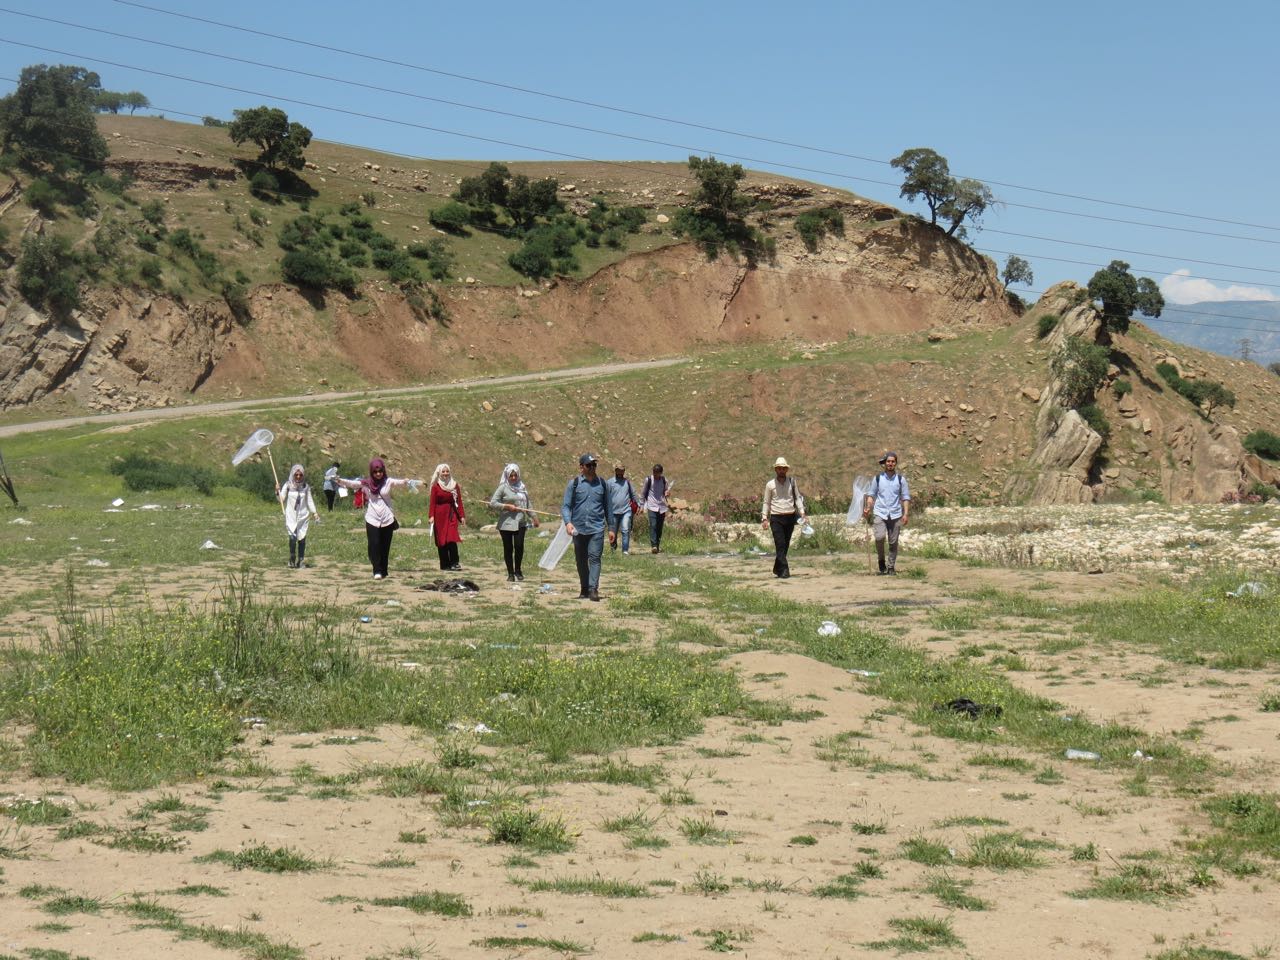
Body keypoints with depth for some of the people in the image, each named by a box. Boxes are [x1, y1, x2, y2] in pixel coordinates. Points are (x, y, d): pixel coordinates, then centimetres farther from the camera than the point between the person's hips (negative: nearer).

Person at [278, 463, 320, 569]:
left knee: (302, 539, 0)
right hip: (291, 516, -2)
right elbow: (281, 499, -3)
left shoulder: (306, 486, 5)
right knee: (292, 538, -16)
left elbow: (309, 501, 11)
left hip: (303, 516, 2)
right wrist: (277, 492, -21)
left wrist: (314, 513, 3)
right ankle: (292, 561, -4)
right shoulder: (288, 485, -2)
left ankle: (301, 561, 12)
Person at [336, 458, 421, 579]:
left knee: (385, 548, 5)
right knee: (374, 546, -10)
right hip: (372, 520, 0)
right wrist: (340, 481, -23)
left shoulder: (388, 482, 1)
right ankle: (377, 571, -6)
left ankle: (383, 572, 15)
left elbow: (401, 483, -11)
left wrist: (409, 482, -32)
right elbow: (352, 483, -7)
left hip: (387, 520, 0)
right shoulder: (366, 483, 2)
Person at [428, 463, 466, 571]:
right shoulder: (436, 486, 4)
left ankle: (455, 563, -13)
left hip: (451, 515, 0)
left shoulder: (455, 486, 9)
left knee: (452, 538, -13)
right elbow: (432, 503, -1)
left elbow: (459, 502, 8)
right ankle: (445, 564, 7)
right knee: (441, 540, 1)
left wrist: (462, 516, 2)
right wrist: (431, 516, -11)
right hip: (440, 515, 0)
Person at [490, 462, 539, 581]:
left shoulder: (522, 487, 13)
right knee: (508, 548, 1)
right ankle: (510, 573, 11)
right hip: (506, 523, -3)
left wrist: (533, 517, 18)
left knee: (519, 546, -8)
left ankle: (517, 570, 9)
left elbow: (528, 504, 21)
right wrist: (507, 506, -13)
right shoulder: (503, 488, -1)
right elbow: (492, 502, -6)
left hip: (520, 522, 3)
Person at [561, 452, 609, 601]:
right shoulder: (574, 484, 3)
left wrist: (611, 528, 12)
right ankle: (584, 588, 20)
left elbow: (607, 506, 14)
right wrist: (568, 522, -18)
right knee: (581, 560, 9)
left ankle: (593, 589, -19)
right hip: (579, 529, 1)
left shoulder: (601, 483, 9)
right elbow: (566, 506, 1)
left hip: (597, 528, -1)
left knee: (595, 557, -14)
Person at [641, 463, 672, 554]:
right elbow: (643, 493, 7)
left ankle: (658, 546, 13)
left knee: (659, 527, 5)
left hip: (662, 507, 3)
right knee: (653, 526, -17)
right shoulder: (648, 479, 0)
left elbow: (668, 490, 18)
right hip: (652, 507, -3)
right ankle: (653, 546, -25)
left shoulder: (664, 480, 8)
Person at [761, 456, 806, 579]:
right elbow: (766, 502, 8)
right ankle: (784, 570, -14)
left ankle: (777, 569, 22)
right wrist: (764, 518, 0)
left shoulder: (792, 482, 7)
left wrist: (801, 511, -4)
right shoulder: (770, 485, 3)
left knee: (785, 545, 9)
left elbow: (797, 497, 10)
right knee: (780, 545, -11)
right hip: (776, 518, -3)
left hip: (790, 518, 3)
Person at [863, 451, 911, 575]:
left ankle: (891, 567, 13)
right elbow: (871, 495, 9)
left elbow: (906, 497, 6)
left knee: (893, 542, 2)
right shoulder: (878, 478, 5)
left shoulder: (901, 479, 5)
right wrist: (868, 508, -6)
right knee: (880, 537, -19)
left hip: (895, 514, 1)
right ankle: (881, 561, 2)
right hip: (880, 513, -1)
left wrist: (906, 514, -4)